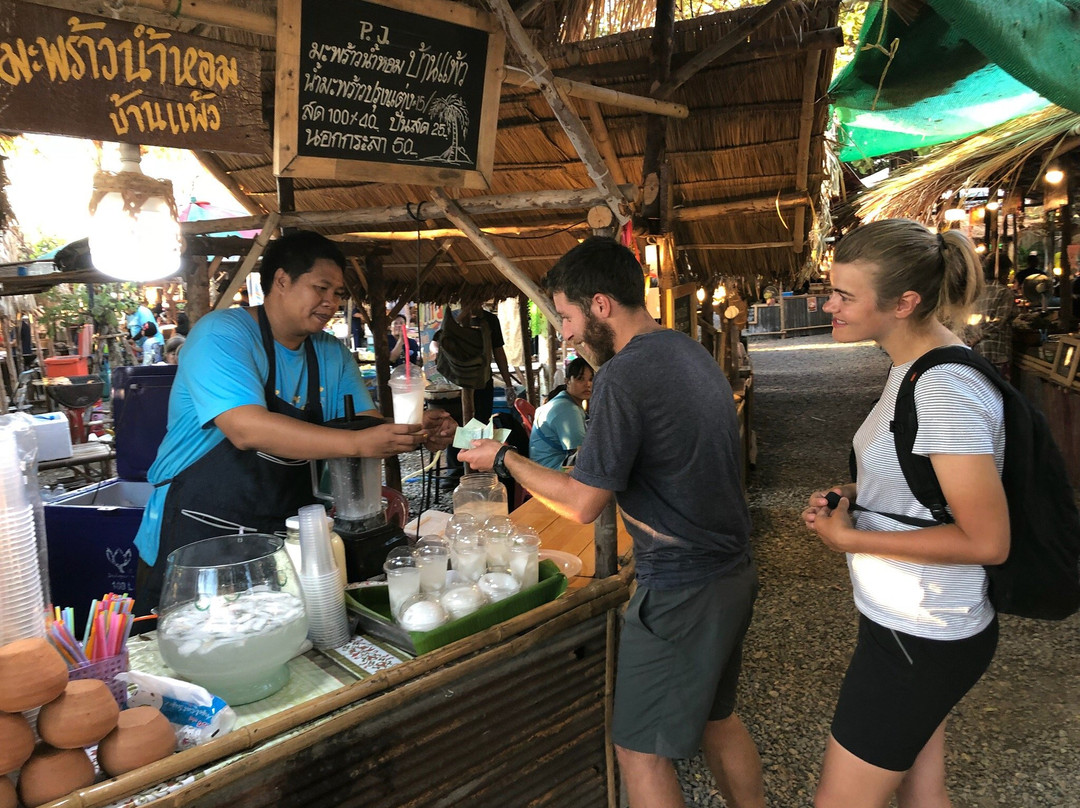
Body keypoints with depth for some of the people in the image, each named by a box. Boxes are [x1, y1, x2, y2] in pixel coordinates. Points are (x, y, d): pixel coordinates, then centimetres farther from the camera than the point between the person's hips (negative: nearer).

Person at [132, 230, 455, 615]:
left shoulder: (333, 356, 7)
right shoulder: (221, 335, -15)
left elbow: (370, 424, 4)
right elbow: (246, 429, -30)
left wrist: (418, 432, -18)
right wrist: (358, 443, -37)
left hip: (284, 537, 6)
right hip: (196, 538, -5)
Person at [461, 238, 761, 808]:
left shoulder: (622, 377, -21)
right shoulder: (693, 354, 8)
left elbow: (583, 505, -19)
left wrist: (503, 458, -7)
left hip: (681, 590, -9)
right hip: (735, 572, 9)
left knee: (640, 748, 7)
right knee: (714, 718, 25)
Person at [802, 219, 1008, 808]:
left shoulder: (945, 390, -26)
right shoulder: (914, 367, 5)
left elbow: (986, 540, -26)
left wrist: (850, 538, -20)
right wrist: (854, 496, 1)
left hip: (918, 642, -9)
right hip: (917, 626, 9)